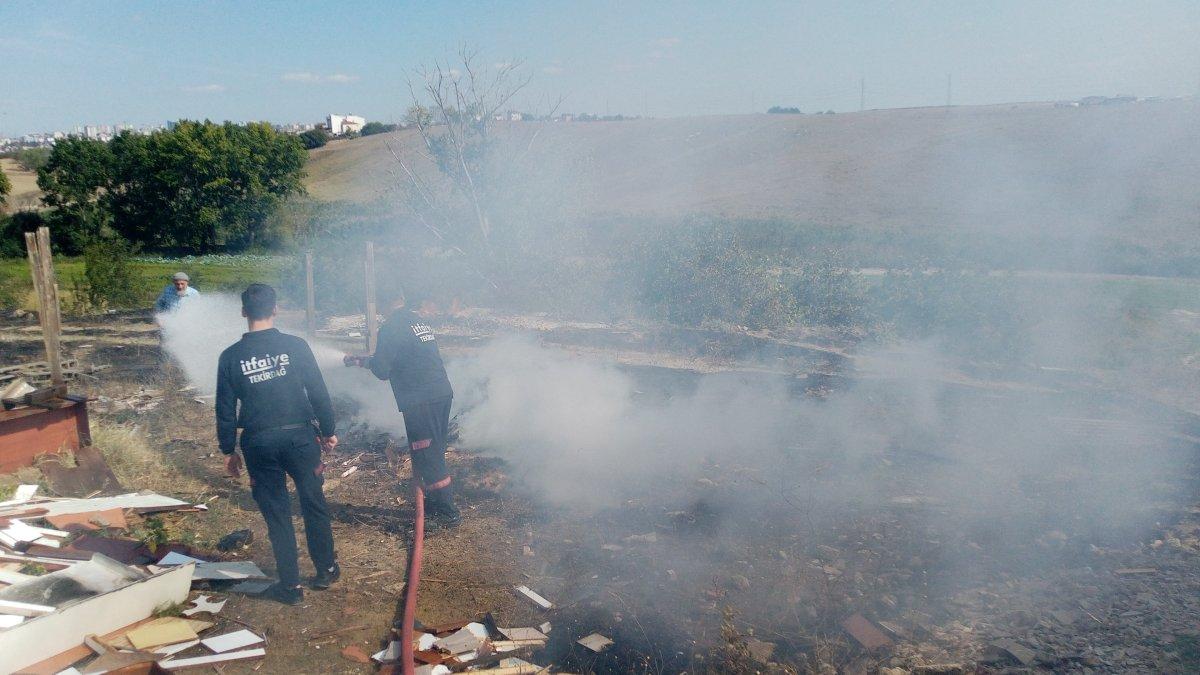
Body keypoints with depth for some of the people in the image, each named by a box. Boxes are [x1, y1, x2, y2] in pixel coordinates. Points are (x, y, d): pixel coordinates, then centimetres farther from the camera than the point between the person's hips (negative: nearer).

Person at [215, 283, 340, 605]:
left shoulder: (231, 356, -2)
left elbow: (225, 409, 2)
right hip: (299, 436, -1)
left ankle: (290, 585, 16)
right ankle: (326, 570, 27)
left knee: (276, 513, 10)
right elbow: (318, 392, -5)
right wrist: (328, 430, 7)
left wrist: (228, 450, 12)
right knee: (314, 504, 15)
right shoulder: (295, 346, -6)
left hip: (258, 443, 1)